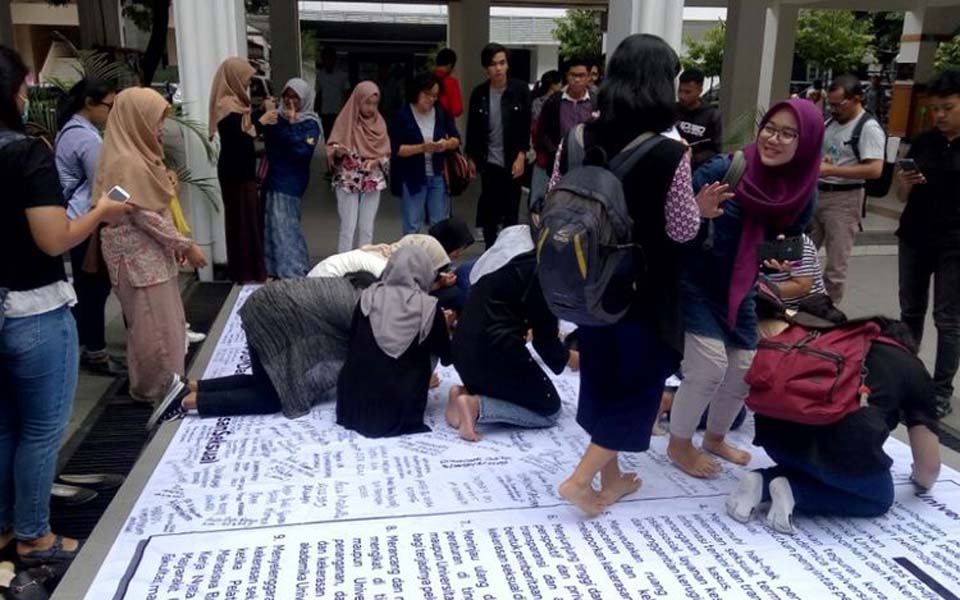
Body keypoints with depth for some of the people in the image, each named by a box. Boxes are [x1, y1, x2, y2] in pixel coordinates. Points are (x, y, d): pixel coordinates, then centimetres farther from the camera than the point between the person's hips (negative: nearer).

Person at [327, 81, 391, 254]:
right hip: (347, 181, -3)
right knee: (348, 227, -3)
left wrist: (375, 162, -14)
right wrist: (338, 151, -30)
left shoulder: (379, 123, 5)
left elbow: (386, 153, 6)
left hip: (373, 182, 3)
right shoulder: (345, 120, -5)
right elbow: (331, 150, -7)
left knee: (367, 228, 7)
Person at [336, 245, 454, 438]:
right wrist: (446, 326, 22)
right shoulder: (429, 308, -9)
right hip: (398, 415, -3)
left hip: (353, 408, 3)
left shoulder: (369, 298, -3)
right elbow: (446, 357, 3)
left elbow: (352, 344, 8)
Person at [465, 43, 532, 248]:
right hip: (488, 161, 1)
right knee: (489, 209, 5)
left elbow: (527, 125, -4)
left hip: (513, 160, -1)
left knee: (511, 210, 5)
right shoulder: (479, 93, 0)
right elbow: (472, 127, 7)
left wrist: (521, 156, -11)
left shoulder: (520, 90, -5)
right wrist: (471, 157, 7)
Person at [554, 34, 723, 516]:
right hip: (644, 290, -5)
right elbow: (681, 230, -12)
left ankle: (611, 477, 33)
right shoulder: (669, 154, -18)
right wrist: (701, 207, 7)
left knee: (602, 379, 19)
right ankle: (581, 479, 11)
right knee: (637, 386, 12)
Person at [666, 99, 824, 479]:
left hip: (739, 292, 6)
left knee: (745, 369, 9)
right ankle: (679, 444, 12)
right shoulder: (723, 169, -23)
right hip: (696, 283, -6)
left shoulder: (802, 192, -7)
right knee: (710, 366, -13)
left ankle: (715, 438, 36)